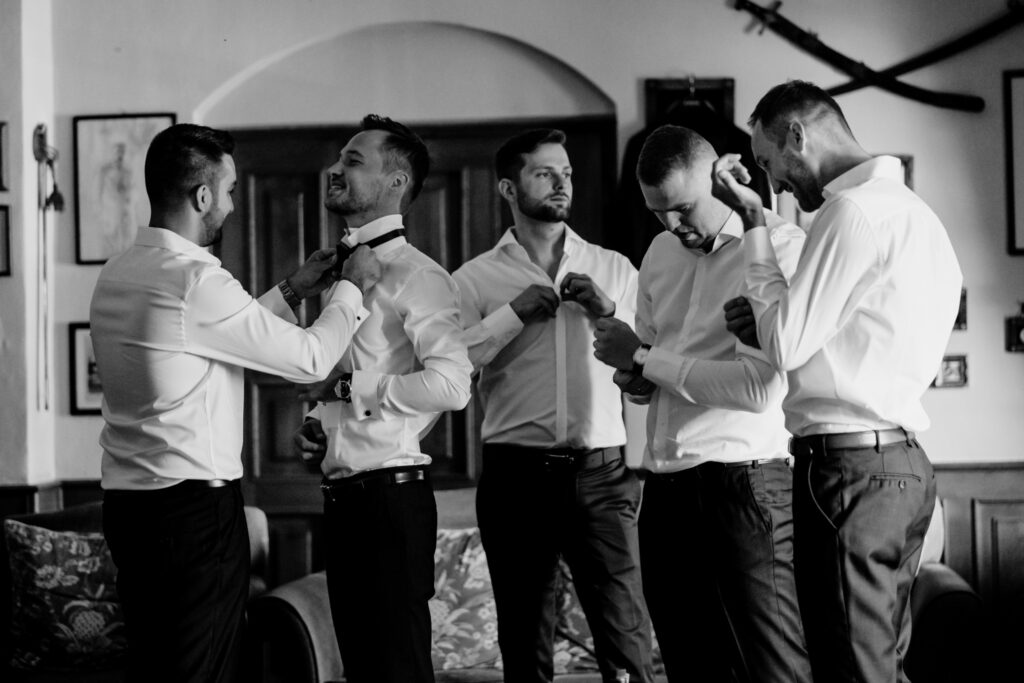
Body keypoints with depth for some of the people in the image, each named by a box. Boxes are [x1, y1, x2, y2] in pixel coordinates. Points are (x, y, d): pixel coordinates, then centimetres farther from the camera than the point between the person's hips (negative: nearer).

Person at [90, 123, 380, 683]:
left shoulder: (117, 274, 10)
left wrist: (291, 291, 24)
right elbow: (311, 359, -11)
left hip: (128, 504, 9)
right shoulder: (194, 280, -18)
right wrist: (353, 286, 4)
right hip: (194, 509, -9)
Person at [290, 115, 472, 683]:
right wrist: (319, 422, 6)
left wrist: (348, 387, -17)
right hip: (341, 496, 9)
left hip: (390, 493, -8)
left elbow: (452, 384, -24)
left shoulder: (415, 275, -11)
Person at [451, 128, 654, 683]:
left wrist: (608, 310, -8)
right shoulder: (476, 278, 6)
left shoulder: (613, 269, 12)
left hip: (601, 472, 0)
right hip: (517, 473, 0)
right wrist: (515, 312, -12)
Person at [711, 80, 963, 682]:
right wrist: (772, 321, 9)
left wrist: (753, 222, -5)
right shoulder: (908, 208, 18)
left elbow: (786, 346, -12)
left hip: (849, 468, -10)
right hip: (900, 465, 10)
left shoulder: (853, 210, -12)